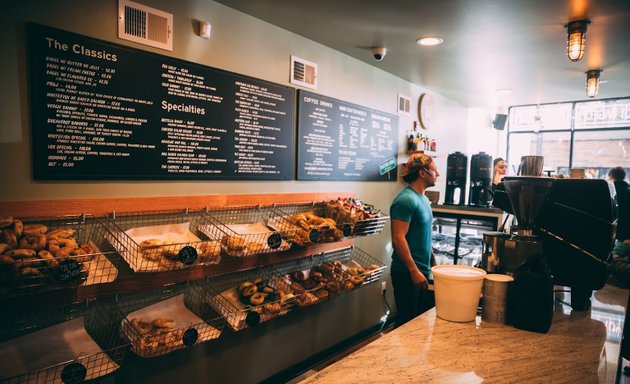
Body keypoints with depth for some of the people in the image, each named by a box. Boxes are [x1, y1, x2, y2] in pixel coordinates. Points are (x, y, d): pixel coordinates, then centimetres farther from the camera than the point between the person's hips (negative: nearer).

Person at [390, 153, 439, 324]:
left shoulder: (423, 199, 13)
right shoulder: (406, 200, -18)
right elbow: (398, 238, -23)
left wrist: (433, 262, 19)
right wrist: (414, 271, -23)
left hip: (423, 271, 9)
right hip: (407, 273, -9)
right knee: (408, 321, 3)